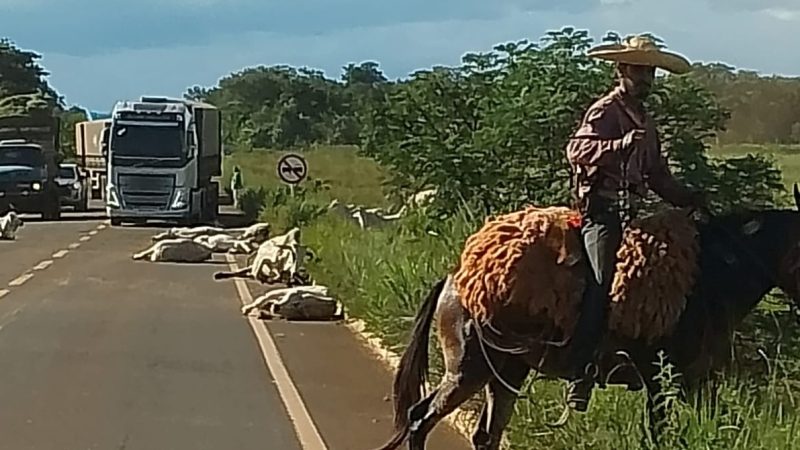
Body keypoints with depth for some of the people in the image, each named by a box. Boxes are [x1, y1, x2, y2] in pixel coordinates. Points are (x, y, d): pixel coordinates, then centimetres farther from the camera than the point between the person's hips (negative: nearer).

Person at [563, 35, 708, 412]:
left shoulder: (646, 123, 24)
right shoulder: (604, 112, -3)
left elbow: (658, 177, 29)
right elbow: (578, 150, -21)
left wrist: (689, 198, 15)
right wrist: (626, 143, -33)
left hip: (631, 211, 9)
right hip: (601, 211, -9)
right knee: (604, 281, -22)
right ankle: (579, 376, -25)